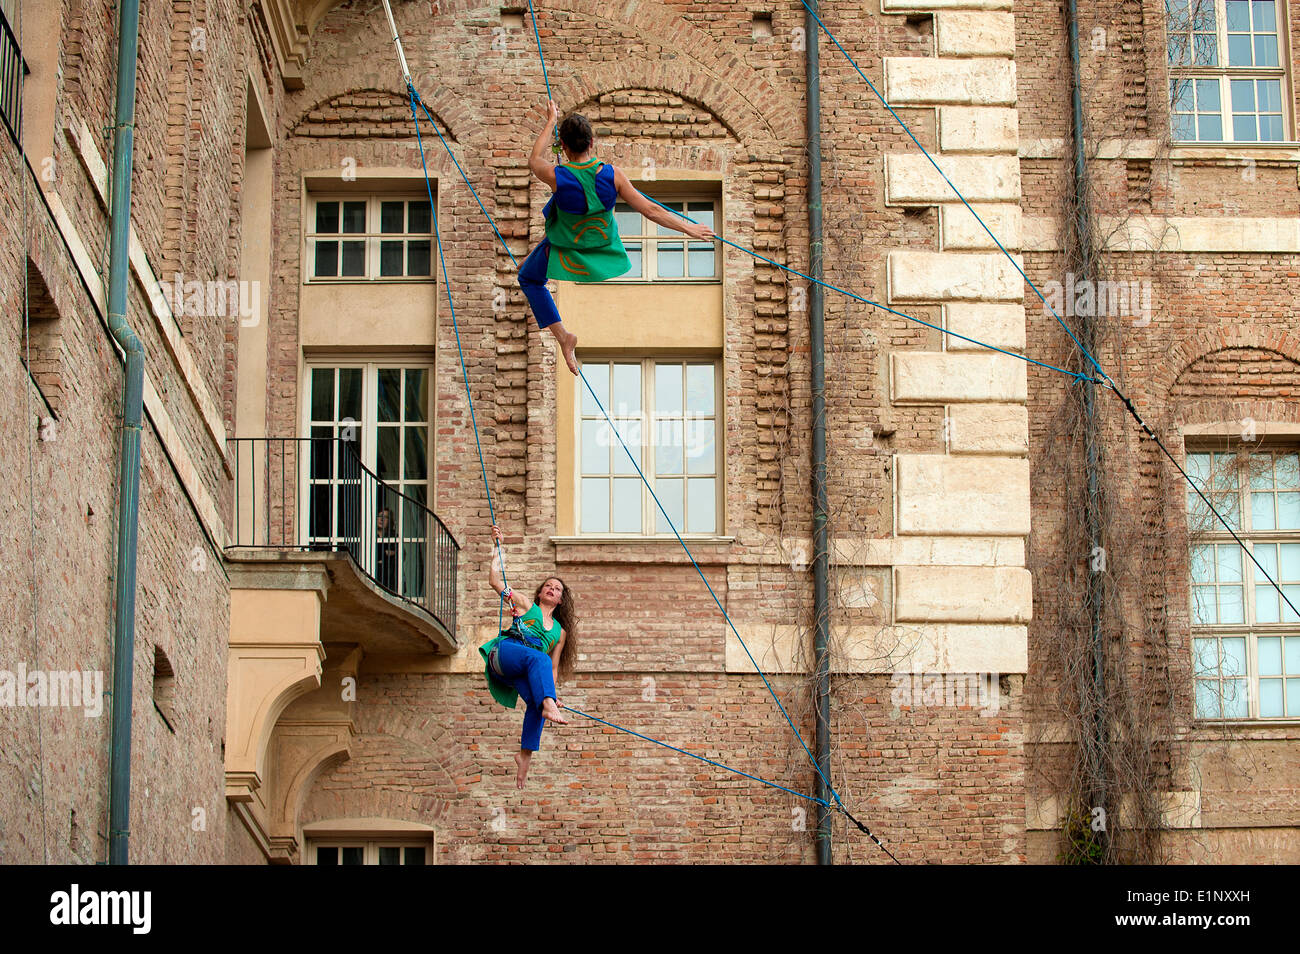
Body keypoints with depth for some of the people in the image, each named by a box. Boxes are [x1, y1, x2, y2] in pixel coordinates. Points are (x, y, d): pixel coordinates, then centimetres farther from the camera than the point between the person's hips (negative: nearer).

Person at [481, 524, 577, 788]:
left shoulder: (560, 632, 28)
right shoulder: (525, 605, 22)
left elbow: (553, 668, 23)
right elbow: (495, 580, 17)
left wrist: (553, 694, 8)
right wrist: (497, 547, 17)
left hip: (521, 674, 4)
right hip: (503, 653, -4)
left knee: (536, 700, -27)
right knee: (538, 658, -35)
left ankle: (526, 752, -28)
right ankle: (548, 704, -57)